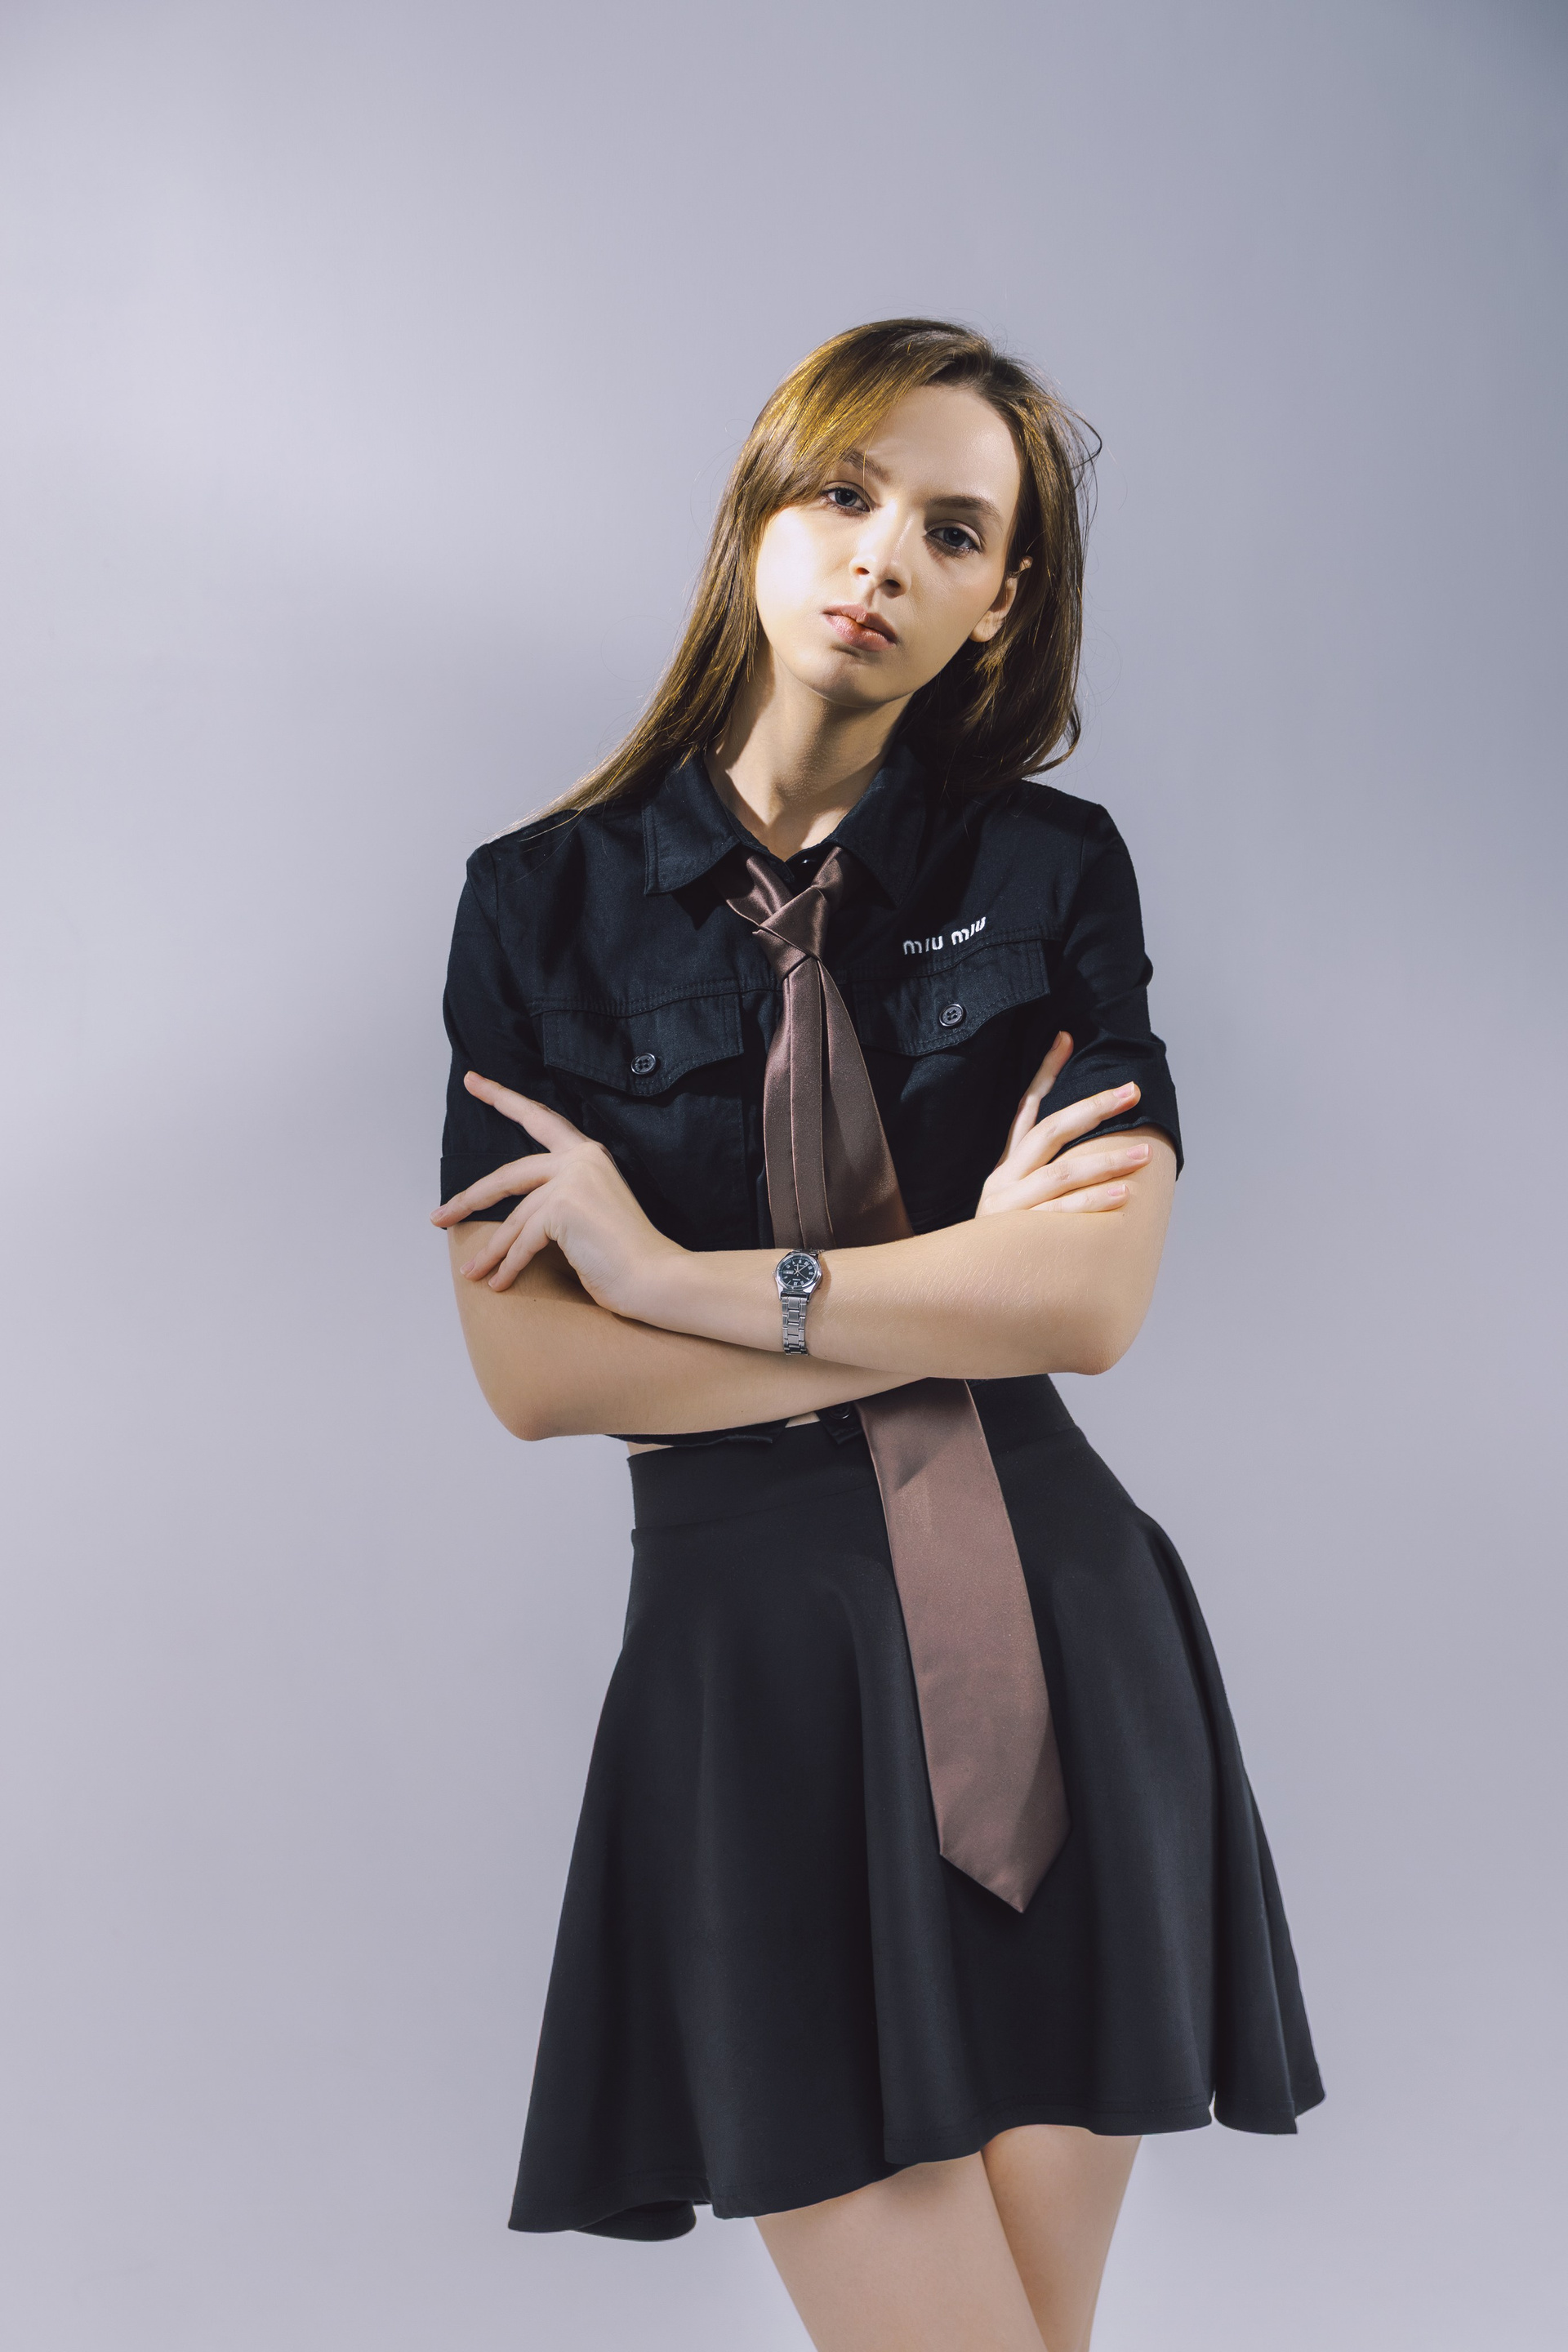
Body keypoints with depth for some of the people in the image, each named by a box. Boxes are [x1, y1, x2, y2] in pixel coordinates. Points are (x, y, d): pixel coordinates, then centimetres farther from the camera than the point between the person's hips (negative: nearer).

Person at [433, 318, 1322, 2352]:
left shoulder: (1052, 869, 4)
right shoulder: (545, 901, 2)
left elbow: (1094, 1298, -9)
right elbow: (527, 1367, -6)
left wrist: (686, 1275, -10)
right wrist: (946, 1297, -8)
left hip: (1052, 1637, 2)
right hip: (754, 1647, -1)